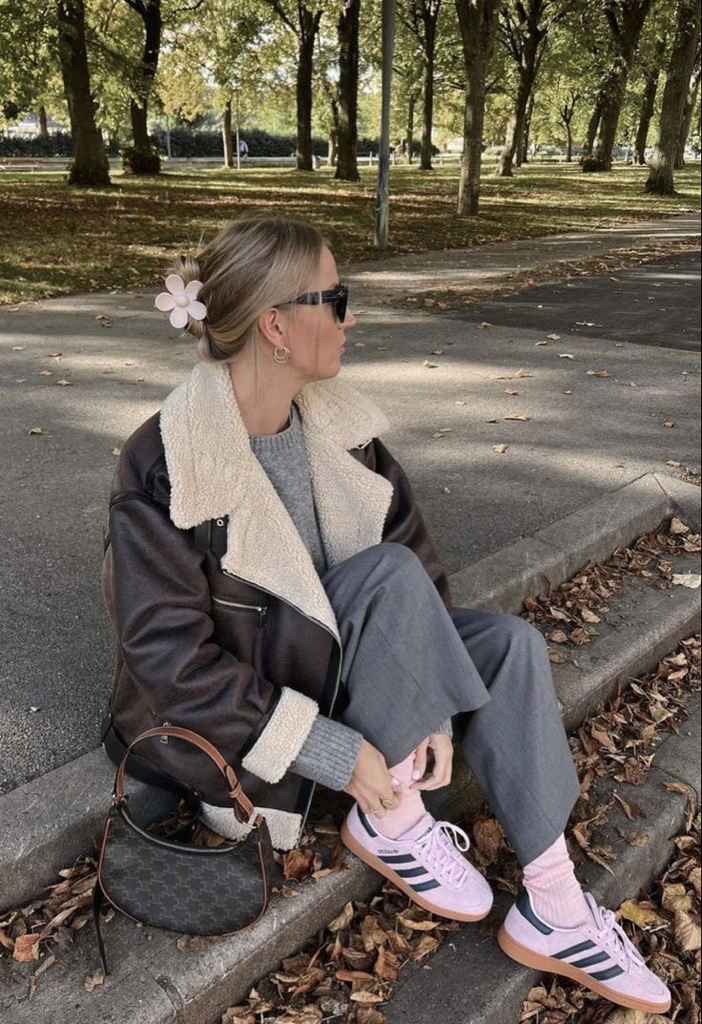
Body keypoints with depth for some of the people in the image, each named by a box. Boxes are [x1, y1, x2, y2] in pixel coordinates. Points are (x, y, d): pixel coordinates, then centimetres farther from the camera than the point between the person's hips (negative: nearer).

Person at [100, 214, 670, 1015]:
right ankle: (388, 821, -12)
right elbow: (171, 658, -25)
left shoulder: (335, 422, -6)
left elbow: (413, 545, -5)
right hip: (221, 715, -6)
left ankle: (553, 910, -3)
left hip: (324, 658, 7)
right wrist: (338, 753, -25)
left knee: (509, 646, -11)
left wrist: (434, 705, -15)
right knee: (388, 575, -29)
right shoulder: (164, 467, -24)